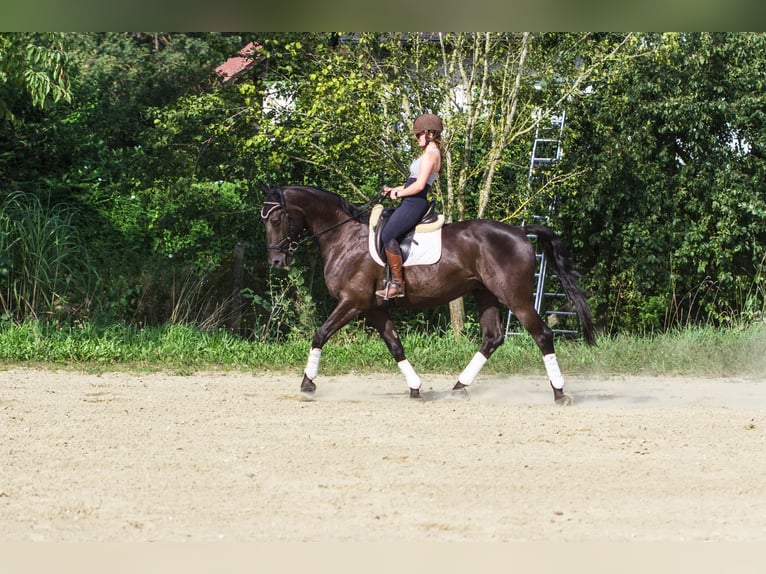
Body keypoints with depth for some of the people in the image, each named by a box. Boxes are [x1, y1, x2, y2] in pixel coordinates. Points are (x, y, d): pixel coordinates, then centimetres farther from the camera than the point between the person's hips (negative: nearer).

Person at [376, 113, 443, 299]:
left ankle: (397, 284, -21)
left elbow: (419, 185, -20)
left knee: (388, 235, -22)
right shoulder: (431, 153, 21)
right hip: (413, 203, 11)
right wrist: (394, 190, 17)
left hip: (414, 204, -11)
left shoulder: (430, 154, -13)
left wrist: (398, 194, -7)